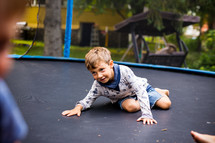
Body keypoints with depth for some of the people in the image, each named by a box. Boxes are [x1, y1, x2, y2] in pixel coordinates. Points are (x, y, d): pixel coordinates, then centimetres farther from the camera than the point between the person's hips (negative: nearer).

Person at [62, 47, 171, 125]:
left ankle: (158, 92, 22)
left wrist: (146, 114, -48)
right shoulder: (98, 86, -27)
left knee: (166, 104, -13)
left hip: (141, 87, -2)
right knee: (130, 107, -34)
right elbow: (88, 99, -15)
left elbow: (140, 90, -40)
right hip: (123, 97, 2)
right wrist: (78, 107, -39)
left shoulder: (124, 71, -39)